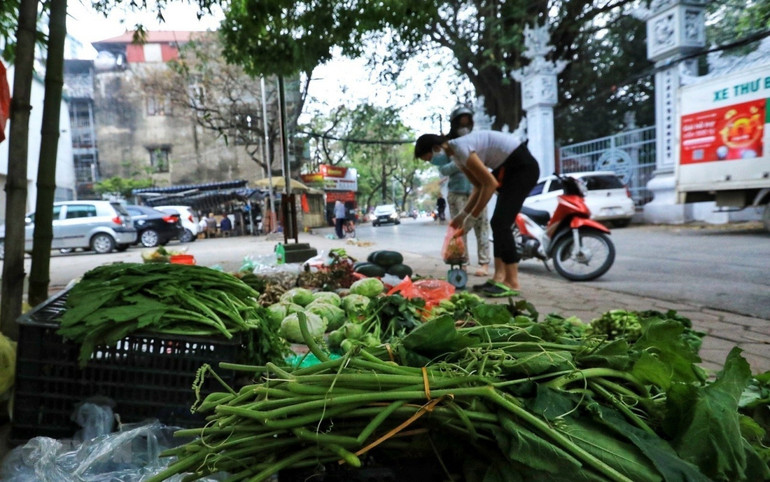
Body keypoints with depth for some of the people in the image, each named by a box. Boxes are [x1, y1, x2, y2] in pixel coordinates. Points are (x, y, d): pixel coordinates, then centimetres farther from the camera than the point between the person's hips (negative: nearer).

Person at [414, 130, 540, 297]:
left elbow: (490, 184, -21)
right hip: (510, 168, 10)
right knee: (497, 223, 6)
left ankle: (512, 282, -10)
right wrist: (463, 214, 6)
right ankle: (499, 277, 7)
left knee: (501, 223, -14)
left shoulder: (461, 148, -22)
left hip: (523, 166, -10)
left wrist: (473, 217, -16)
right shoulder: (456, 155, 7)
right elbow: (479, 185, 12)